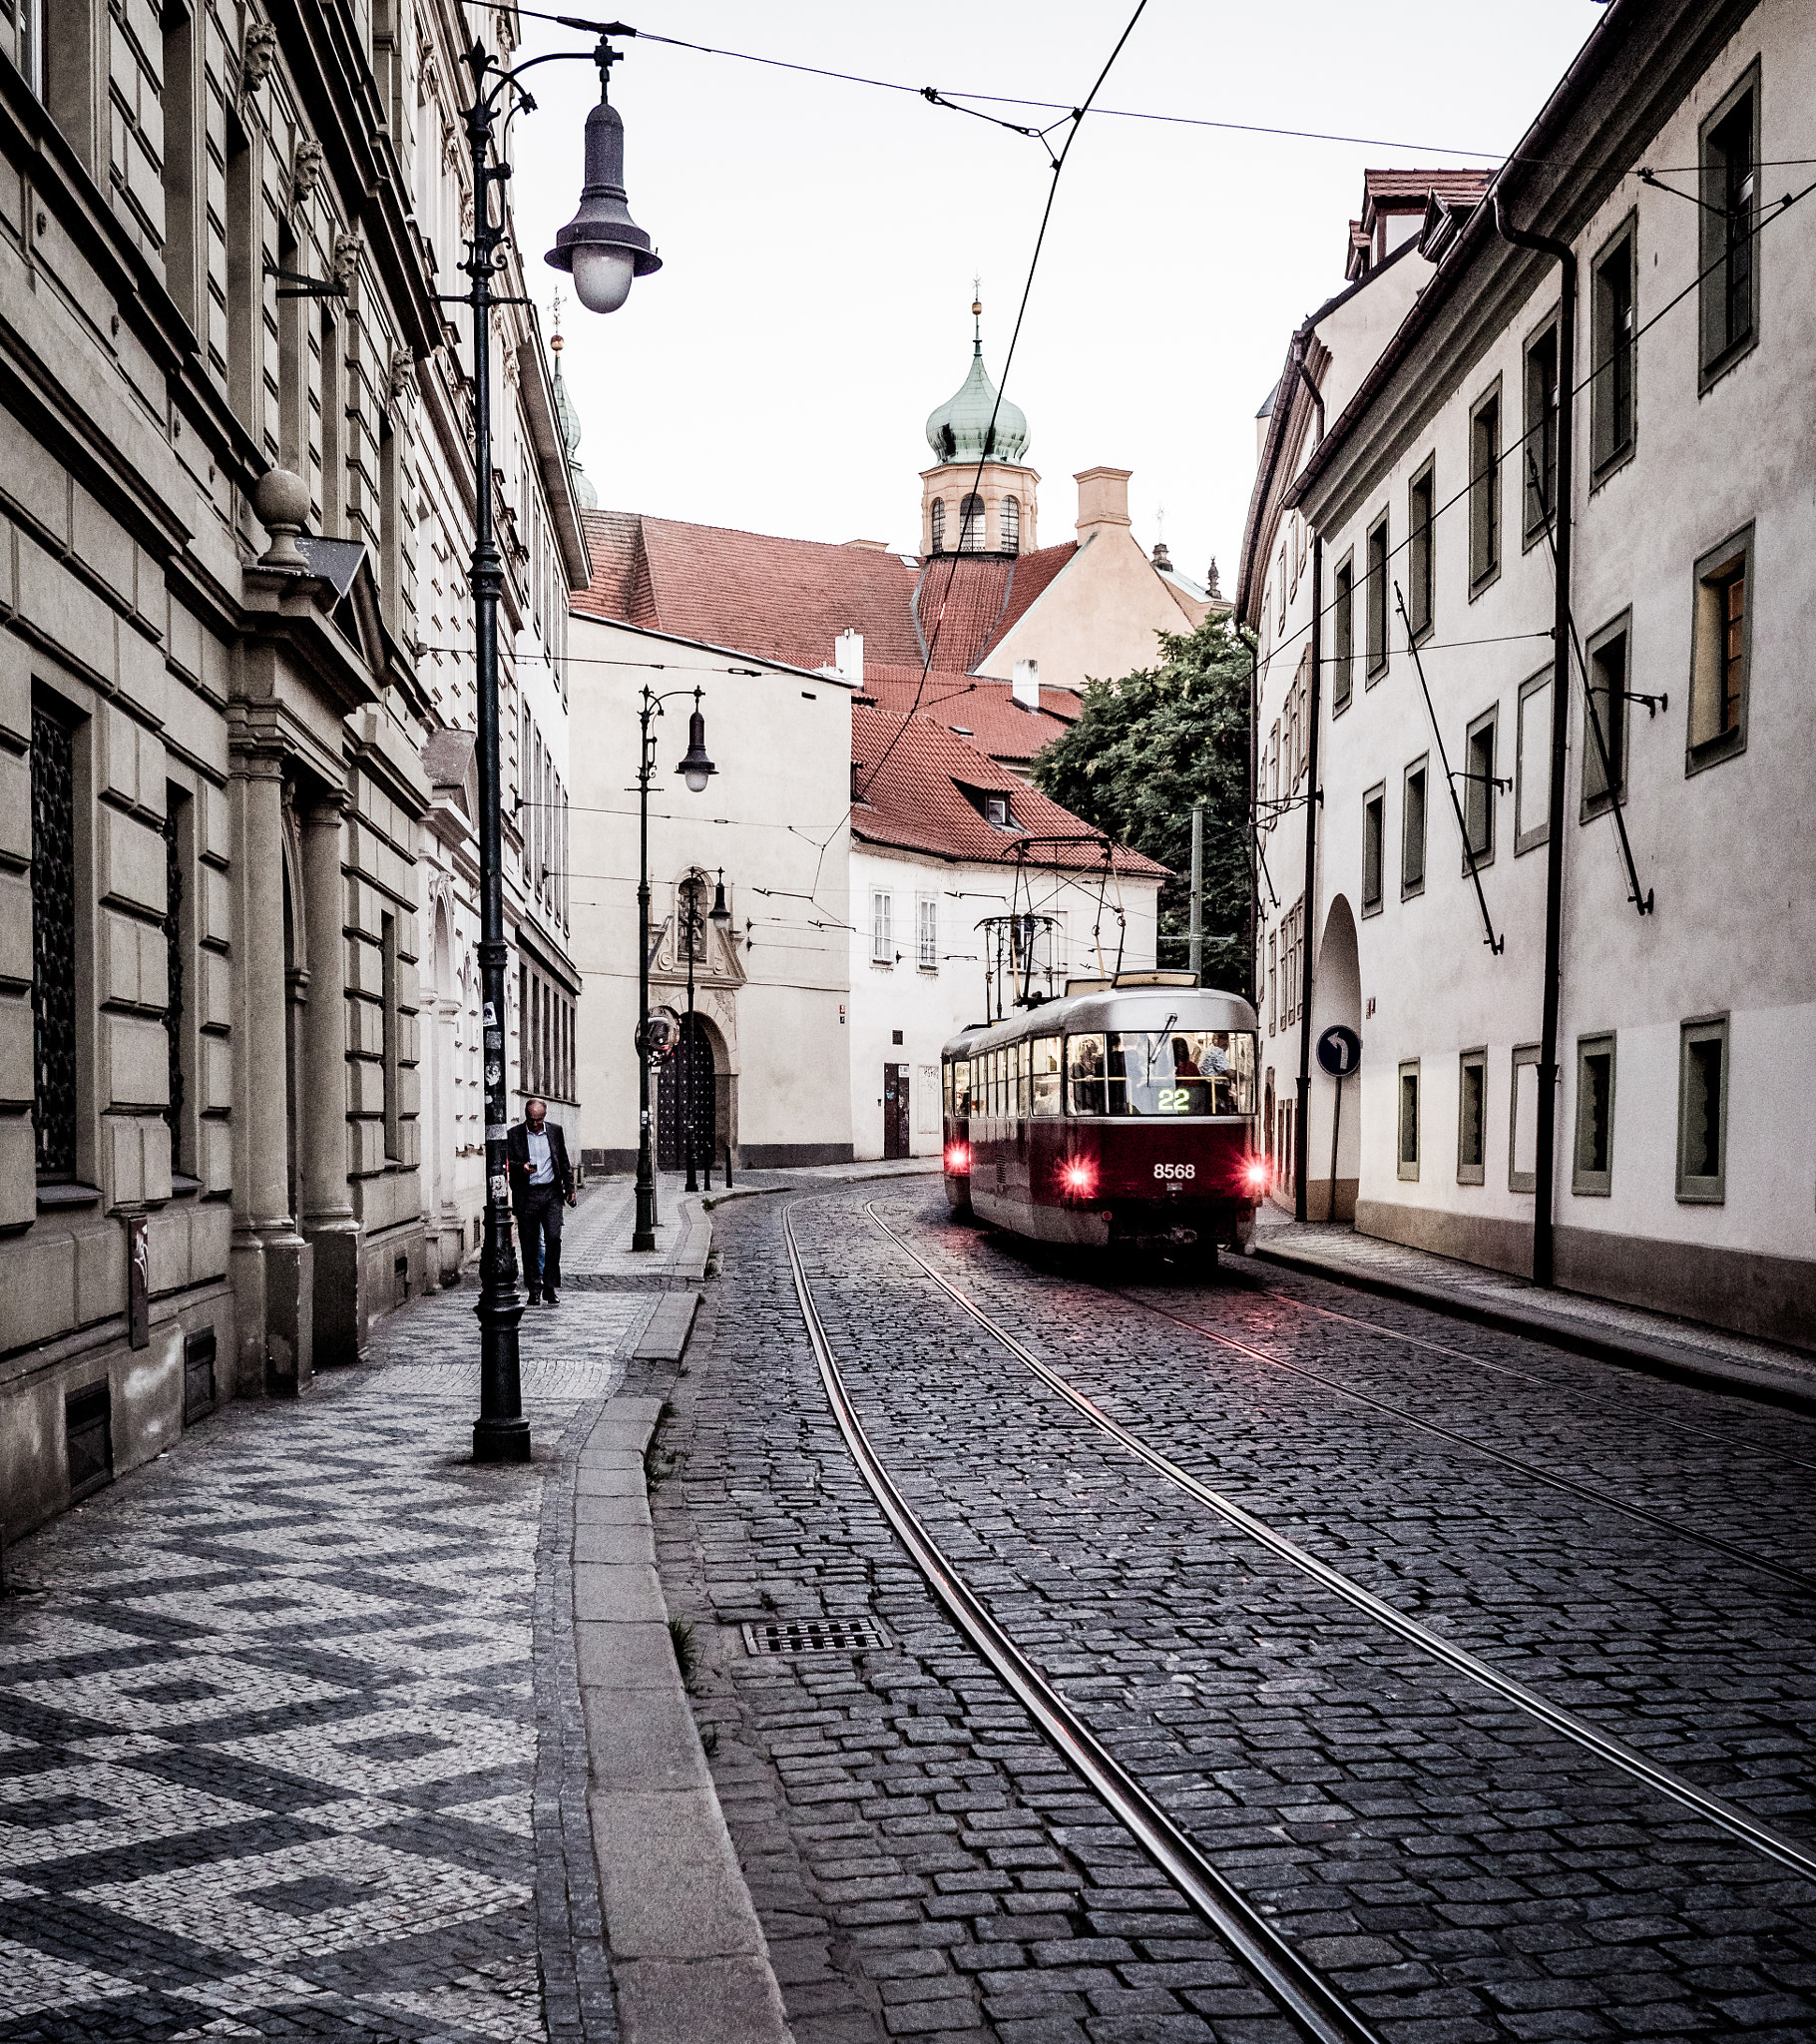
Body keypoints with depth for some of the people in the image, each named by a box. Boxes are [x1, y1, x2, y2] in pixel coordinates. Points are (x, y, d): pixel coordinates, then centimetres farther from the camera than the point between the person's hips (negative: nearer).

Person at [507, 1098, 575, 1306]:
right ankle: (534, 1289, 12)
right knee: (530, 1244, 2)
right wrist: (521, 1167, -21)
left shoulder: (555, 1131, 8)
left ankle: (550, 1287, 0)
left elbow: (564, 1162, 15)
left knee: (553, 1238, -10)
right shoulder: (513, 1134, 2)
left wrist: (569, 1188, 11)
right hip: (526, 1195, -1)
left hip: (551, 1193, 1)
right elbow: (507, 1162, -1)